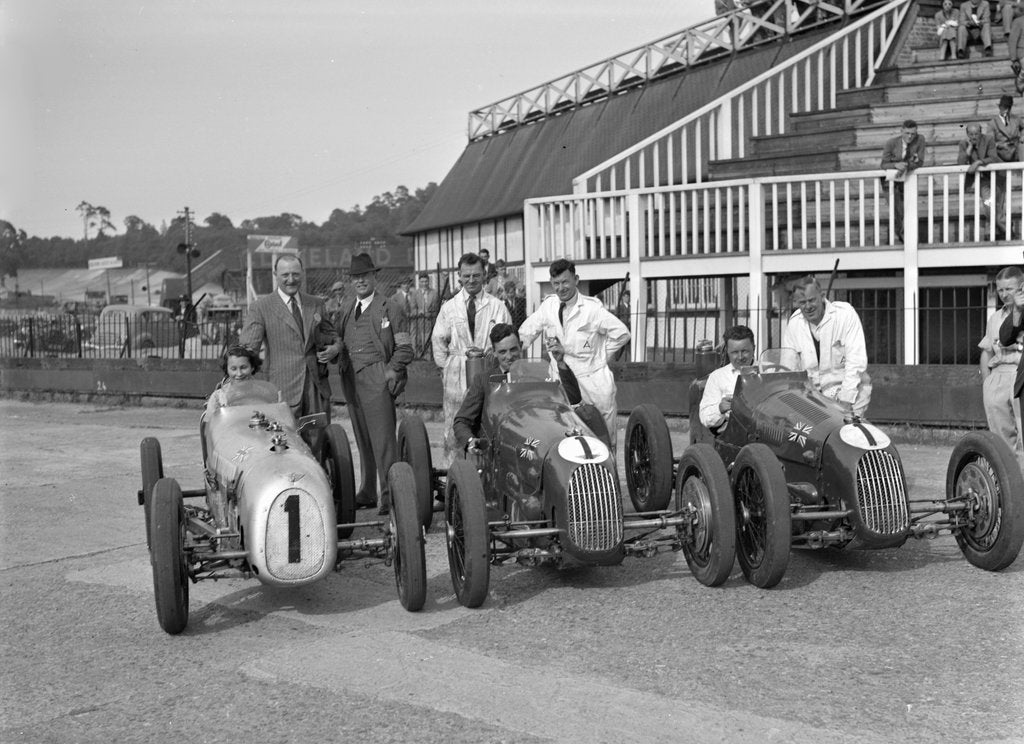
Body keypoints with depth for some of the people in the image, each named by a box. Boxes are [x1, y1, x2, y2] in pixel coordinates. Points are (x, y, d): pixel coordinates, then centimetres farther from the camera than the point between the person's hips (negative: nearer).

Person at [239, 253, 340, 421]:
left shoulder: (316, 304, 13)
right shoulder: (261, 308, -1)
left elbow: (331, 336, 24)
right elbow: (248, 348, -6)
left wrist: (335, 347, 0)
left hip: (318, 388, 4)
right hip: (283, 390, -4)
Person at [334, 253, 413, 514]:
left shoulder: (391, 308, 3)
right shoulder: (345, 308, 18)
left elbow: (405, 348, 1)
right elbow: (338, 340, 23)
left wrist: (392, 370, -12)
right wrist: (339, 358, 4)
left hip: (377, 378, -5)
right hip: (351, 379, 5)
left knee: (382, 438, -10)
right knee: (362, 439, 9)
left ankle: (388, 495, -9)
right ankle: (368, 492, 15)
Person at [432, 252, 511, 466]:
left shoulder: (497, 307, 4)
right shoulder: (448, 308, 9)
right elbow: (438, 340, 13)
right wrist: (447, 367, 7)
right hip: (456, 378, 1)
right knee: (454, 430, 2)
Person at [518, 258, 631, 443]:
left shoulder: (592, 308, -8)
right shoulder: (548, 305, 2)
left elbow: (622, 334, -3)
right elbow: (526, 331, 8)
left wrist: (600, 357, -1)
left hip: (593, 381, -3)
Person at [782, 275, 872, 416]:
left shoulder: (845, 313, -12)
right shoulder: (794, 323, 0)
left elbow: (856, 360, -16)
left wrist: (846, 398, -20)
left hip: (851, 389, -4)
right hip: (815, 393, 4)